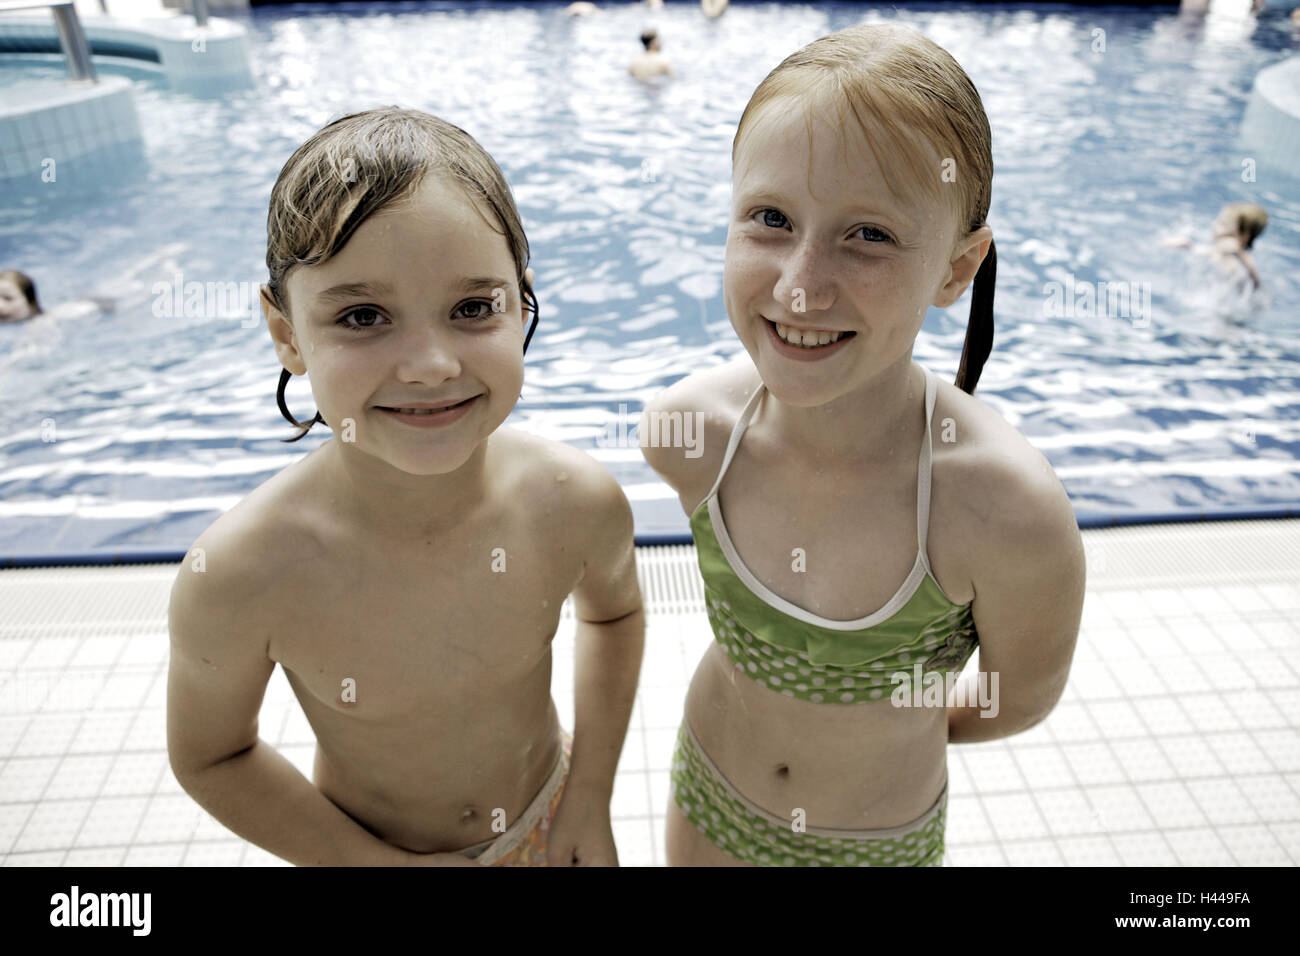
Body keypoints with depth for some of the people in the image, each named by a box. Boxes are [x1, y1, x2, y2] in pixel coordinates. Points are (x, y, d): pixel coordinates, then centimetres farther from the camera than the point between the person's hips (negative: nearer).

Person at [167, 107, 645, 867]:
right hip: (364, 848, -1)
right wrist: (384, 862, -14)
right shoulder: (237, 576, -30)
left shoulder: (579, 503, -26)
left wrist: (592, 798, -7)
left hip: (546, 824, 2)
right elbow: (210, 757, -11)